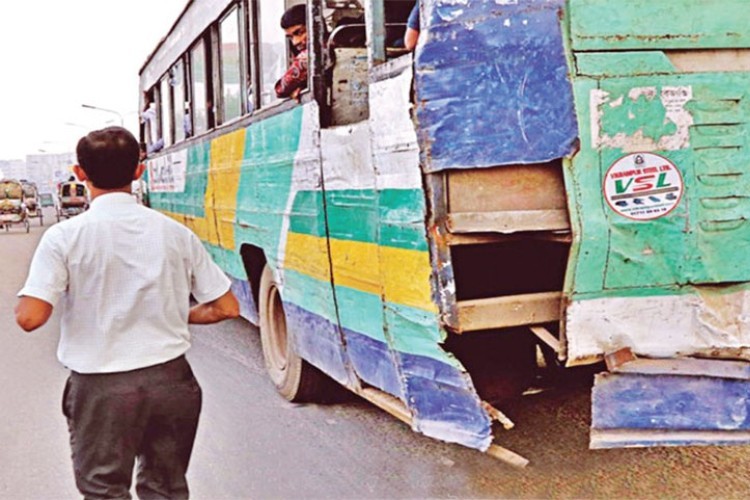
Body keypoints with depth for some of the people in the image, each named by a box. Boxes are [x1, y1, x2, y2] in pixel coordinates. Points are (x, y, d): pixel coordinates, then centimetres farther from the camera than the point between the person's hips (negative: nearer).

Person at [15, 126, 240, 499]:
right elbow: (226, 308, 0)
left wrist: (23, 297, 6)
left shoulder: (64, 237, -11)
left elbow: (30, 318, -17)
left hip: (101, 387, -3)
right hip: (170, 379, 3)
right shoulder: (175, 233, -3)